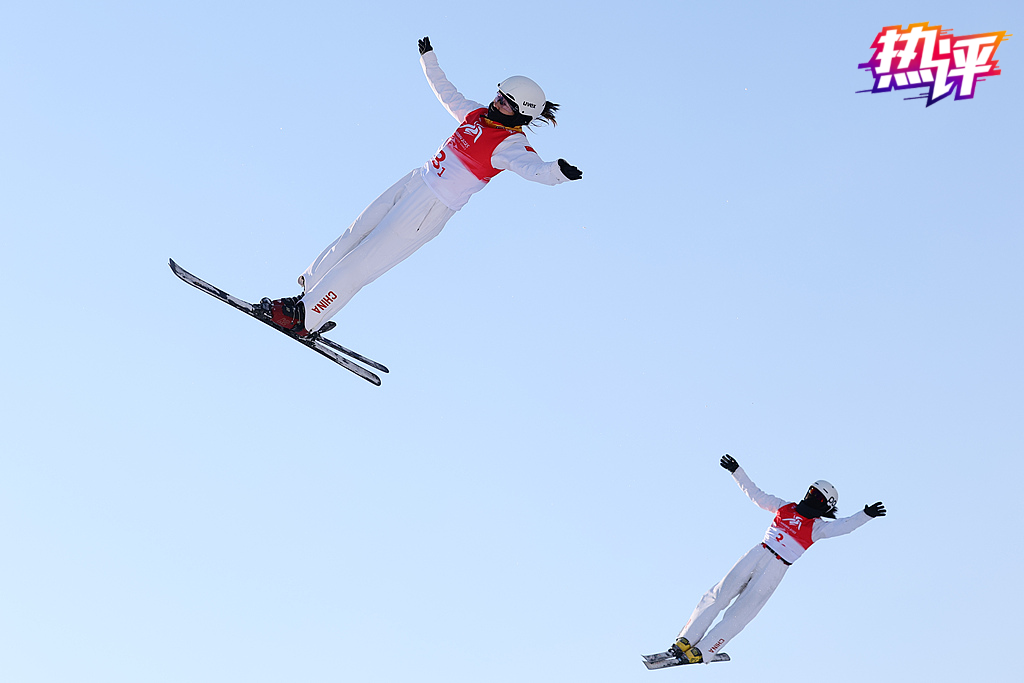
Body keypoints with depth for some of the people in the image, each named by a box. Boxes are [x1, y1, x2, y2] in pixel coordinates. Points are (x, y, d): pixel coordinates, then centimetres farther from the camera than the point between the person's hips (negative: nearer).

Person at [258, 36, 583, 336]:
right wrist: (428, 58, 31)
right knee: (355, 236, 11)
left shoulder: (511, 144, -17)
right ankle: (310, 288, 27)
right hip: (415, 182, 8)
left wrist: (557, 171, -56)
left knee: (363, 261, -6)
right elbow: (446, 91, 22)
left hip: (431, 208, -8)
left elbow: (532, 167, -36)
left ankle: (303, 318, 1)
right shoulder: (478, 114, 6)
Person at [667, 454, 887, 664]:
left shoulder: (817, 527, 3)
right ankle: (686, 640, -4)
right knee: (719, 595, -5)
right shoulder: (784, 507, 15)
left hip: (776, 568, -4)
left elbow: (844, 526, -14)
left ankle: (702, 652, -8)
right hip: (758, 553, 4)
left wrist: (866, 515, -29)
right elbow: (756, 494, 20)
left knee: (740, 612, -9)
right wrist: (736, 471, 19)